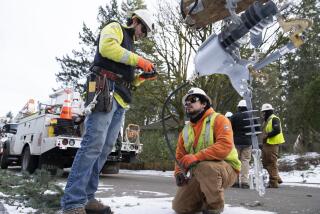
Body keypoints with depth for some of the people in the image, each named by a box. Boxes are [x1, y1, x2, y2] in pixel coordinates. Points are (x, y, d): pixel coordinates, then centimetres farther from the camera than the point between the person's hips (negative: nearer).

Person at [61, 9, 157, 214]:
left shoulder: (129, 48, 34)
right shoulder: (115, 28, 12)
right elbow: (107, 47, -12)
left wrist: (142, 77, 12)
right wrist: (138, 60, -9)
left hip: (120, 100, 9)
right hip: (105, 91, -9)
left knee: (105, 149, 2)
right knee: (93, 145, -17)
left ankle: (86, 197, 7)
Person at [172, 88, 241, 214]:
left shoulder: (218, 119, -11)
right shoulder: (185, 130, 9)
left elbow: (225, 146, -26)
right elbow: (180, 156, 13)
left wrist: (196, 157, -32)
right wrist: (179, 172, -7)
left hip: (226, 169, -5)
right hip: (199, 174, 6)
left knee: (204, 167, -38)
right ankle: (206, 200, 22)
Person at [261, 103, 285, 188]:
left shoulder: (274, 119, -11)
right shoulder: (266, 120, 20)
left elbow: (277, 130, -24)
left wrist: (267, 135, -20)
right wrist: (263, 138, 11)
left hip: (272, 144, -10)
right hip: (266, 144, 10)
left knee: (272, 163, -4)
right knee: (265, 163, 15)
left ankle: (274, 182, 4)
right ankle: (277, 178, 26)